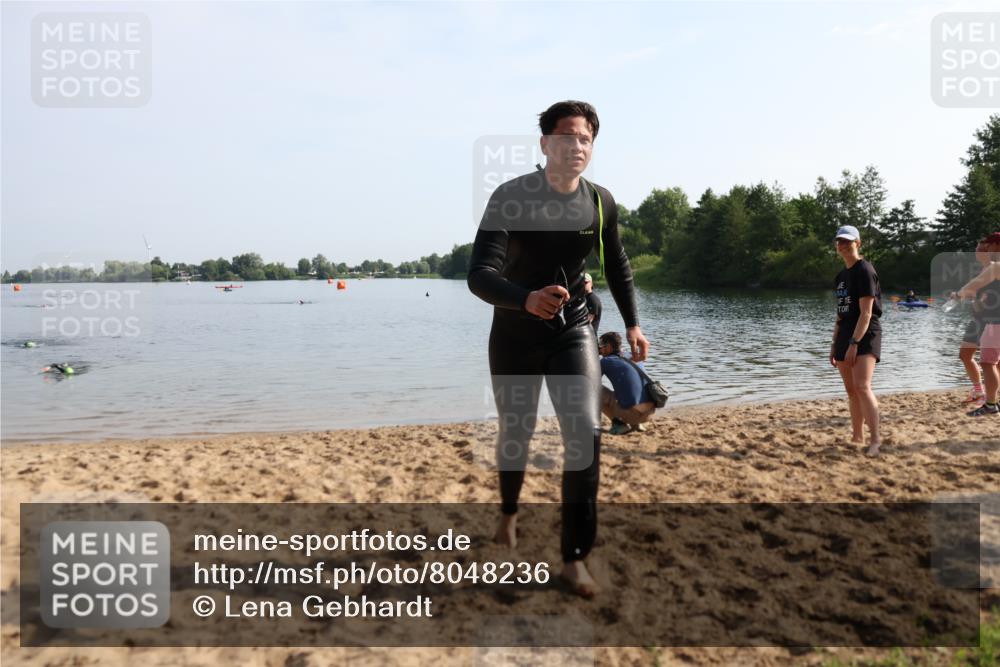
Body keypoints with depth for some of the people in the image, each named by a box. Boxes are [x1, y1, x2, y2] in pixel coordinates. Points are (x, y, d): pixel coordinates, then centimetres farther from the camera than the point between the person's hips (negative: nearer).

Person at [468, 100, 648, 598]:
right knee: (516, 432, 13)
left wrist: (632, 324, 9)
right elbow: (479, 276, -29)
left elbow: (617, 266, 11)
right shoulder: (511, 197, -19)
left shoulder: (601, 203, -6)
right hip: (514, 334, -2)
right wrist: (526, 299, -49)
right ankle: (509, 512, 45)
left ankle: (574, 558, -2)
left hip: (572, 331, 2)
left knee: (585, 432, -13)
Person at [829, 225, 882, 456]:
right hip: (846, 335, 8)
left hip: (865, 335, -8)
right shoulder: (842, 275, 16)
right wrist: (835, 345, 17)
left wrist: (854, 343, -22)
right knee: (851, 390, 10)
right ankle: (857, 437, 18)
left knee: (862, 387, -20)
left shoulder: (865, 271, -9)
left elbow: (866, 313, -16)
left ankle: (875, 438, -19)